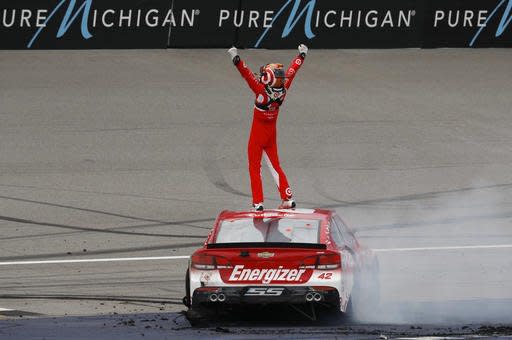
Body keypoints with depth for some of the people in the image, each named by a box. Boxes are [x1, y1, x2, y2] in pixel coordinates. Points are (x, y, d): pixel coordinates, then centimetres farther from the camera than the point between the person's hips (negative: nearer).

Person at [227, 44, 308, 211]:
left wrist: (236, 59, -35)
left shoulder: (262, 91, -26)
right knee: (275, 165, 16)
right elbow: (292, 70, 3)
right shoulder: (283, 90, -10)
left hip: (258, 133, -6)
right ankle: (288, 199, 15)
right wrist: (302, 55, 16)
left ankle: (258, 203, 1)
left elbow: (248, 75, -33)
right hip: (272, 133, 6)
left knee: (254, 167, 4)